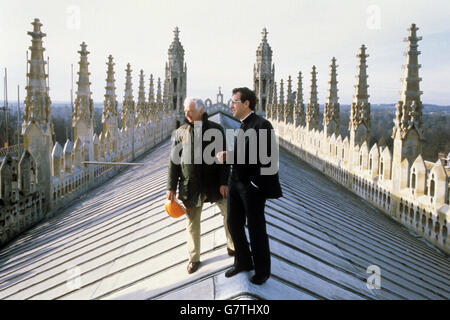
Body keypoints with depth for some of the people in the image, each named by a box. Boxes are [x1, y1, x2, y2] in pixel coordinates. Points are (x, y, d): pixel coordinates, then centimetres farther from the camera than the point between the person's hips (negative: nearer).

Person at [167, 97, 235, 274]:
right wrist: (171, 187, 0)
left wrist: (224, 182, -9)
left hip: (214, 184, -1)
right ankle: (194, 258, 22)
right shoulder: (180, 132, 3)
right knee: (192, 223, 9)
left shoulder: (216, 129, -1)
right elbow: (174, 161, 4)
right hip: (191, 186, 1)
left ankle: (232, 246, 26)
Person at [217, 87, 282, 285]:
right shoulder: (242, 126, 11)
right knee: (233, 224, 15)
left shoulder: (262, 125, -16)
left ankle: (262, 270, 24)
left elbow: (270, 158, -19)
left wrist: (256, 183, -18)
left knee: (256, 228, 5)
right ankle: (243, 262, 34)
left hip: (253, 186, -8)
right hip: (236, 183, 8)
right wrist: (227, 156, -3)